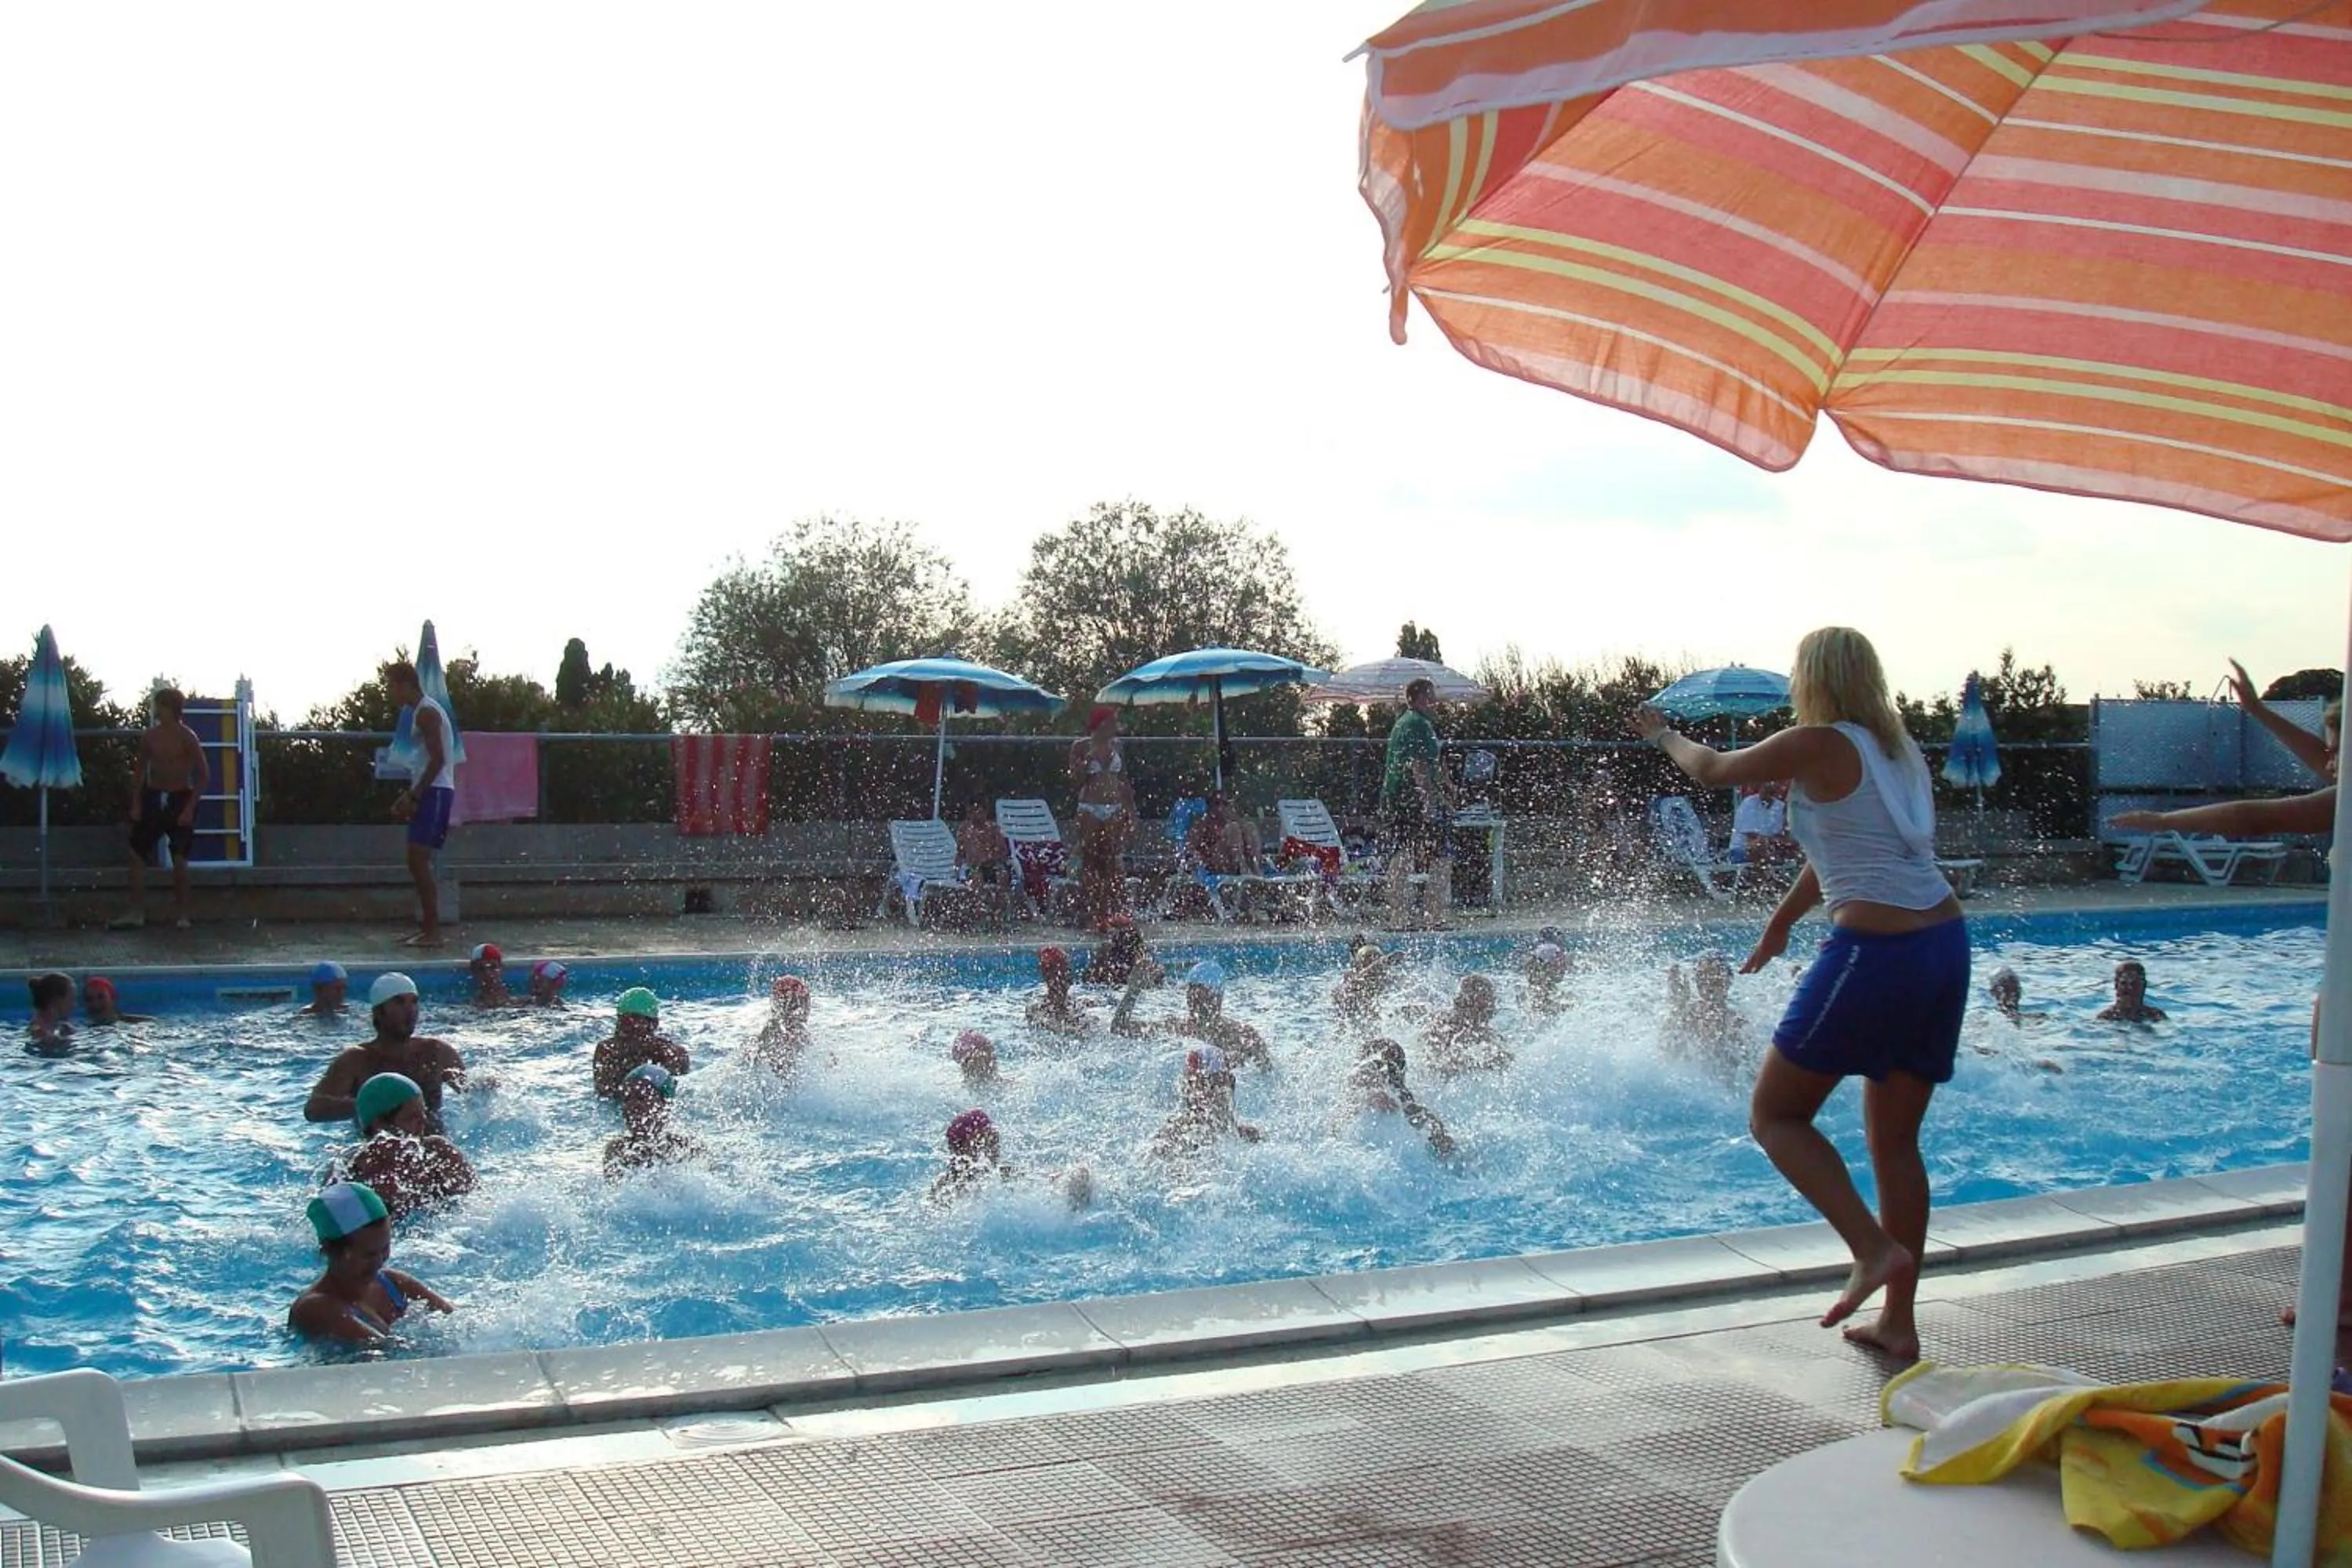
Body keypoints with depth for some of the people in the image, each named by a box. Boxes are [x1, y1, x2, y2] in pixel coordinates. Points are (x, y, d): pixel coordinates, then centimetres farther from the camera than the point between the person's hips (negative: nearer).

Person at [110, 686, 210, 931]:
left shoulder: (186, 737, -9)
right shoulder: (148, 736, 3)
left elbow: (205, 775, -9)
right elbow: (141, 770, 13)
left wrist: (190, 807, -14)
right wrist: (136, 803, 4)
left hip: (179, 799, -4)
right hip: (152, 798, 4)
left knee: (179, 860, -4)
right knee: (137, 854, -1)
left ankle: (181, 914, 9)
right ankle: (136, 913, 5)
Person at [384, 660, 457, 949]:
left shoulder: (427, 712, -12)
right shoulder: (422, 711, 19)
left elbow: (437, 759, -20)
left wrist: (414, 796, -20)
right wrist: (408, 795, 19)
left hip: (435, 793, -10)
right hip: (428, 793, 10)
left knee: (418, 860, -12)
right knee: (419, 862, 11)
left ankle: (432, 932, -11)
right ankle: (428, 928, 15)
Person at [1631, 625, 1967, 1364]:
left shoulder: (1817, 746, -7)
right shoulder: (1899, 749, 16)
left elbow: (1713, 770, 6)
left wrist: (1663, 735, 27)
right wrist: (1781, 922, 36)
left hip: (1874, 955, -8)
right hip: (1946, 945, 8)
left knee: (1775, 1115, 5)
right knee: (1895, 1138, 15)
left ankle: (1874, 1247, -9)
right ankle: (1898, 1322, 18)